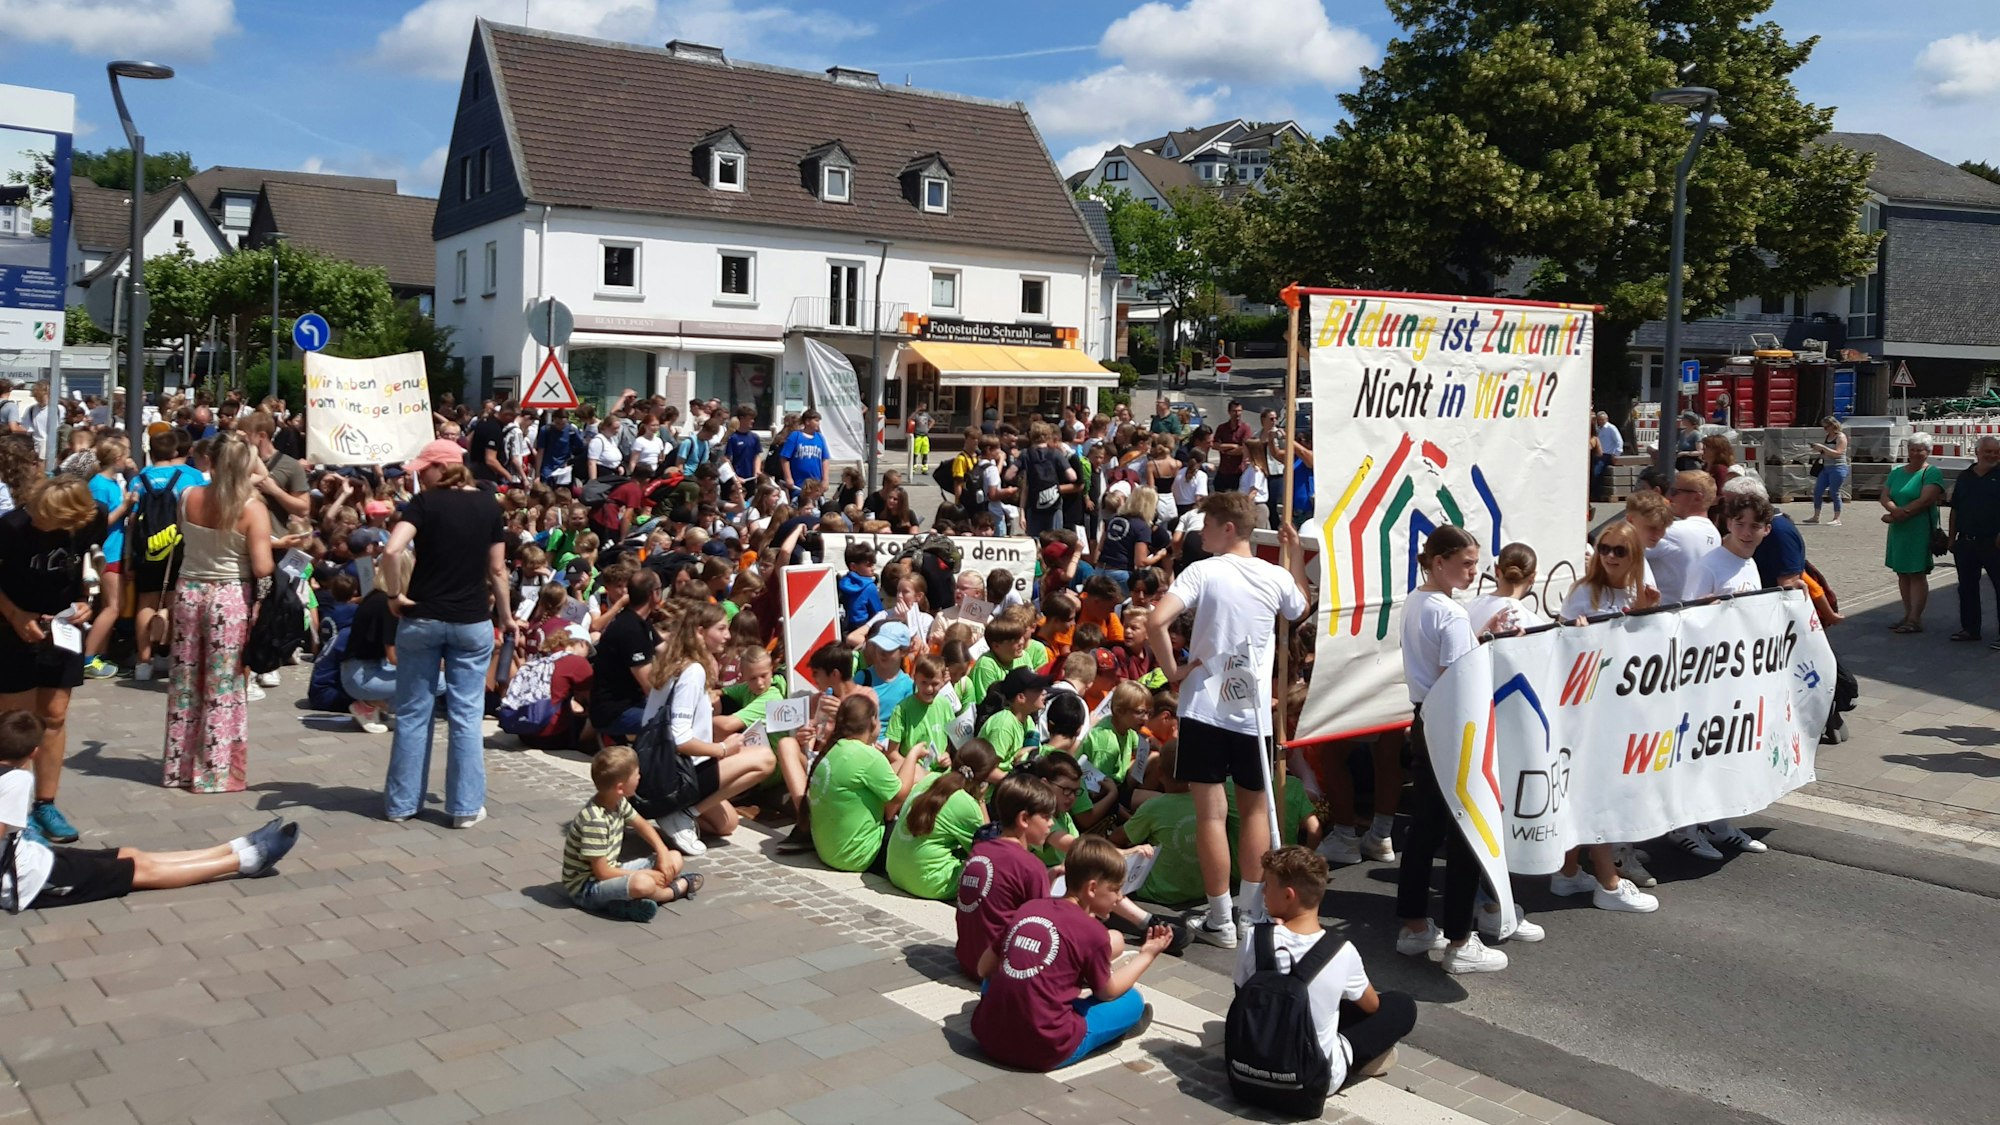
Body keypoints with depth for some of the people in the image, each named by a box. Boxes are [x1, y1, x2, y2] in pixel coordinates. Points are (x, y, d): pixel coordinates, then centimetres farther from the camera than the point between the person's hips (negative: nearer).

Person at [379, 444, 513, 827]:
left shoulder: (425, 502, -9)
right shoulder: (488, 504, 1)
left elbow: (391, 551, -23)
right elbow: (497, 569, 4)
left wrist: (396, 594, -9)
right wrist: (506, 616, 14)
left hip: (422, 619, -2)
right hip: (472, 622, 2)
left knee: (413, 712, 10)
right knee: (466, 715, 6)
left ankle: (402, 802, 18)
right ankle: (465, 806, 9)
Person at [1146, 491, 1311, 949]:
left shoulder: (1203, 571, -8)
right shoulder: (1276, 576, 2)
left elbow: (1156, 621, -21)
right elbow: (1301, 610, 25)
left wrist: (1173, 671, -8)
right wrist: (1296, 555, 28)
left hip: (1204, 707, -3)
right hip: (1253, 710, 3)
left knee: (1211, 813, 3)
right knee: (1255, 808, 18)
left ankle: (1221, 921, 6)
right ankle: (1253, 910, 25)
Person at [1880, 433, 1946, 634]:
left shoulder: (1932, 473, -5)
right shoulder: (1897, 472, 13)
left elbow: (1925, 499, -17)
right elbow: (1885, 497, 3)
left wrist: (1900, 514, -16)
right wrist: (1896, 510, -17)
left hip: (1920, 529, -6)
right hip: (1898, 530, 6)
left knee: (1917, 574, -5)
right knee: (1902, 573, 9)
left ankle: (1915, 620, -4)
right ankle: (1908, 615, 17)